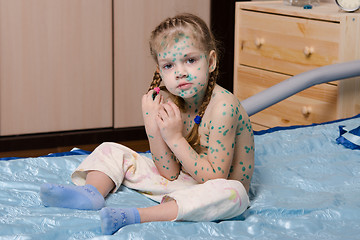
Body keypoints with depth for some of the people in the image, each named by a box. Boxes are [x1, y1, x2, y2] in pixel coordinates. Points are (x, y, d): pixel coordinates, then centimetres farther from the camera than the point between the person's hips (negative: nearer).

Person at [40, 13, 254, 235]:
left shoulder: (223, 106, -24)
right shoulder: (169, 101, -4)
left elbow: (214, 178, -25)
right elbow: (170, 172, -5)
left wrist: (175, 138, -27)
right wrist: (153, 127, -18)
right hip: (178, 182, 6)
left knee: (234, 193, -42)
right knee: (111, 151, 7)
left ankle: (135, 216, -47)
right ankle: (91, 192, -26)